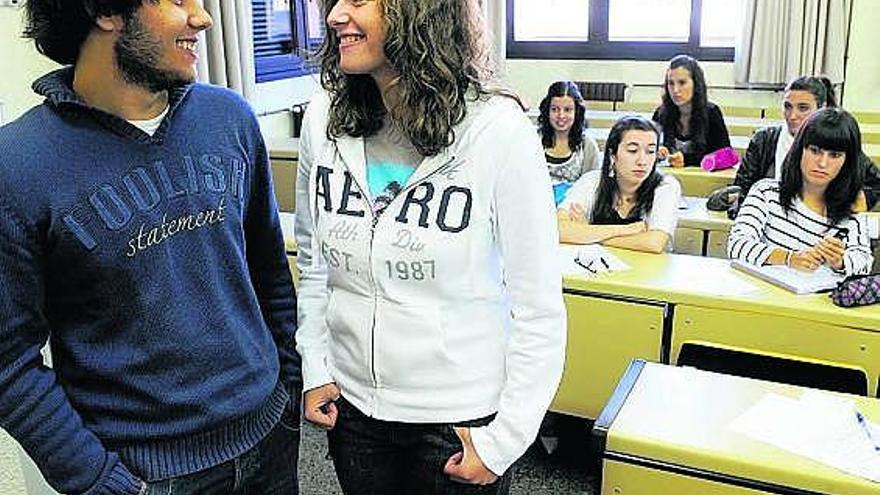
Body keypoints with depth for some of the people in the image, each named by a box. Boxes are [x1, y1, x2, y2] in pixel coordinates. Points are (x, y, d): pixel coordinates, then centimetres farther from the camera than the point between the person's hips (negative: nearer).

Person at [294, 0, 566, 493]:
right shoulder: (323, 120, -6)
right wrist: (315, 369, 3)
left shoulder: (498, 130, -18)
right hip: (351, 404, 4)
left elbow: (538, 308, -13)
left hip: (459, 418, -4)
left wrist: (504, 439, -12)